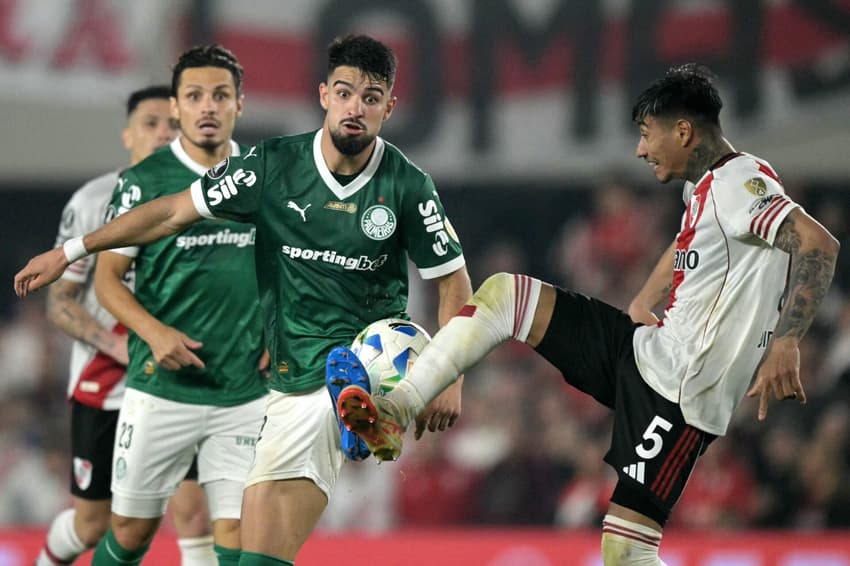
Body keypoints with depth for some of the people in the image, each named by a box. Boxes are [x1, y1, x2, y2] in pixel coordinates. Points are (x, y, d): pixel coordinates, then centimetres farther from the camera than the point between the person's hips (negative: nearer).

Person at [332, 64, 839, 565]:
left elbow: (820, 244, -31)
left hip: (681, 389, -10)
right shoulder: (704, 186, 13)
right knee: (503, 294, 4)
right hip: (648, 351, 10)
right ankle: (395, 412, -3)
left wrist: (784, 344, -37)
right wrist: (641, 305, 22)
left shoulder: (739, 183, -17)